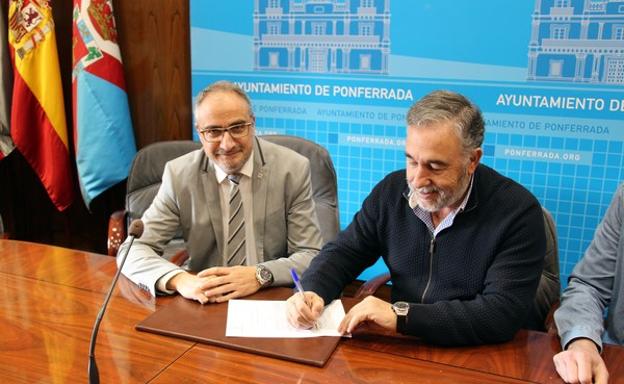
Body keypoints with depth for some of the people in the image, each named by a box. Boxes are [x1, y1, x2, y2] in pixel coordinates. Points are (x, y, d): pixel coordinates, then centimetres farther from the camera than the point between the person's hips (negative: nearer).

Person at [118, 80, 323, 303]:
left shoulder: (293, 170, -8)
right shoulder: (179, 175, -4)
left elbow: (312, 256, -7)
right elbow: (134, 249, -5)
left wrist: (260, 275, -26)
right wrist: (179, 279, -25)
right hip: (204, 307, 2)